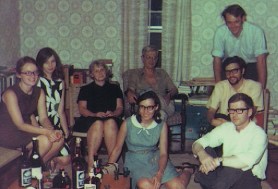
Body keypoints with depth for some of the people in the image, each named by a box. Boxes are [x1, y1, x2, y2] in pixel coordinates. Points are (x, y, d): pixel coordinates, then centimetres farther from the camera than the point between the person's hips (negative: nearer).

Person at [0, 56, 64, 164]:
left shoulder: (39, 92, 1)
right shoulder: (11, 93, -20)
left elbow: (43, 118, -2)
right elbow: (20, 125, -23)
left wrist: (52, 130, -25)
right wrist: (46, 132, -32)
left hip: (26, 130, 7)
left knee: (59, 139, -13)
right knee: (45, 140, -26)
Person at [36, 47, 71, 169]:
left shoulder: (60, 82, 16)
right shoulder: (37, 82, -2)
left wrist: (65, 131, 7)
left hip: (56, 128, 6)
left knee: (66, 159, -12)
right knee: (64, 158, -22)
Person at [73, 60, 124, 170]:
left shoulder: (115, 88, 26)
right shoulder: (85, 89, 23)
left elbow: (120, 107, 14)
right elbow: (82, 109, 8)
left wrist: (113, 113, -10)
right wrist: (95, 114, -11)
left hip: (112, 119, 1)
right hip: (89, 120, 0)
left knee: (111, 122, -37)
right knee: (98, 123, -38)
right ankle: (90, 162, -41)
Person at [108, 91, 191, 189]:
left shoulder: (161, 125, -6)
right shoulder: (127, 124, -11)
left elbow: (163, 153, -7)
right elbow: (117, 149, -2)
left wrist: (159, 174, -25)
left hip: (155, 158, 1)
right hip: (135, 160, -1)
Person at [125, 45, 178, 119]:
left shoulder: (162, 73, 23)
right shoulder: (137, 74, 17)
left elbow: (174, 89, 18)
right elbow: (130, 89, 2)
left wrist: (169, 95, -8)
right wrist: (129, 93, -25)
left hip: (166, 107, 2)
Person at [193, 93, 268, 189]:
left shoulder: (259, 134, -14)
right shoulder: (225, 128, 4)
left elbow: (247, 161, -34)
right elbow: (197, 144, -4)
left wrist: (217, 161, -35)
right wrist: (202, 154, -29)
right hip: (227, 174, 5)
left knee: (234, 168, -38)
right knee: (206, 149, -17)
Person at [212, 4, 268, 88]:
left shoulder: (256, 31, -22)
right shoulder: (220, 32, -17)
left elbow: (261, 60, -23)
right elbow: (217, 59, -15)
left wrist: (261, 87, -29)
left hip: (250, 65, -1)